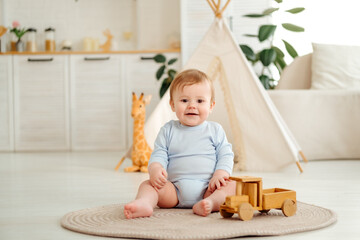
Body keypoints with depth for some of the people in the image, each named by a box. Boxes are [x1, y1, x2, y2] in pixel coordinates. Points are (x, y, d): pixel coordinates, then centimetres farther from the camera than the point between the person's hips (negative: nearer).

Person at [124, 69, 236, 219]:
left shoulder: (215, 130, 12)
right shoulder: (168, 131, 13)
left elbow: (225, 156, 7)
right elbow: (158, 155, 7)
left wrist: (220, 174, -13)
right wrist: (155, 169, -17)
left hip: (207, 188, 0)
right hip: (175, 189, 1)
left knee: (232, 186, -26)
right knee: (148, 184, -20)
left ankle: (211, 203, -52)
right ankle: (144, 203, -49)